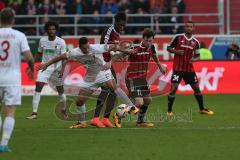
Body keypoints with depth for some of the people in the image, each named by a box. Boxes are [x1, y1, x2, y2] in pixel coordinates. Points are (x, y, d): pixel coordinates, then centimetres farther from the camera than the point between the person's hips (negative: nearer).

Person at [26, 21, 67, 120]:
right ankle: (34, 113, -14)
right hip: (45, 67, 2)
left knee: (60, 90, 6)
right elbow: (39, 54, 13)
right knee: (38, 87, -14)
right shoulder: (42, 40, 0)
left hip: (57, 68, -2)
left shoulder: (61, 42, -8)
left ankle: (64, 111, 31)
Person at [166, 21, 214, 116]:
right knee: (174, 88, -11)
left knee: (196, 88, 9)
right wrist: (176, 52, -16)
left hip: (189, 68, 4)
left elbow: (197, 56, 11)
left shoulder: (195, 42, 5)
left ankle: (202, 109, 25)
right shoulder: (178, 38, -4)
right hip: (178, 68, -3)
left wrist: (194, 59, -11)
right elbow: (169, 48, 3)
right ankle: (169, 111, 0)